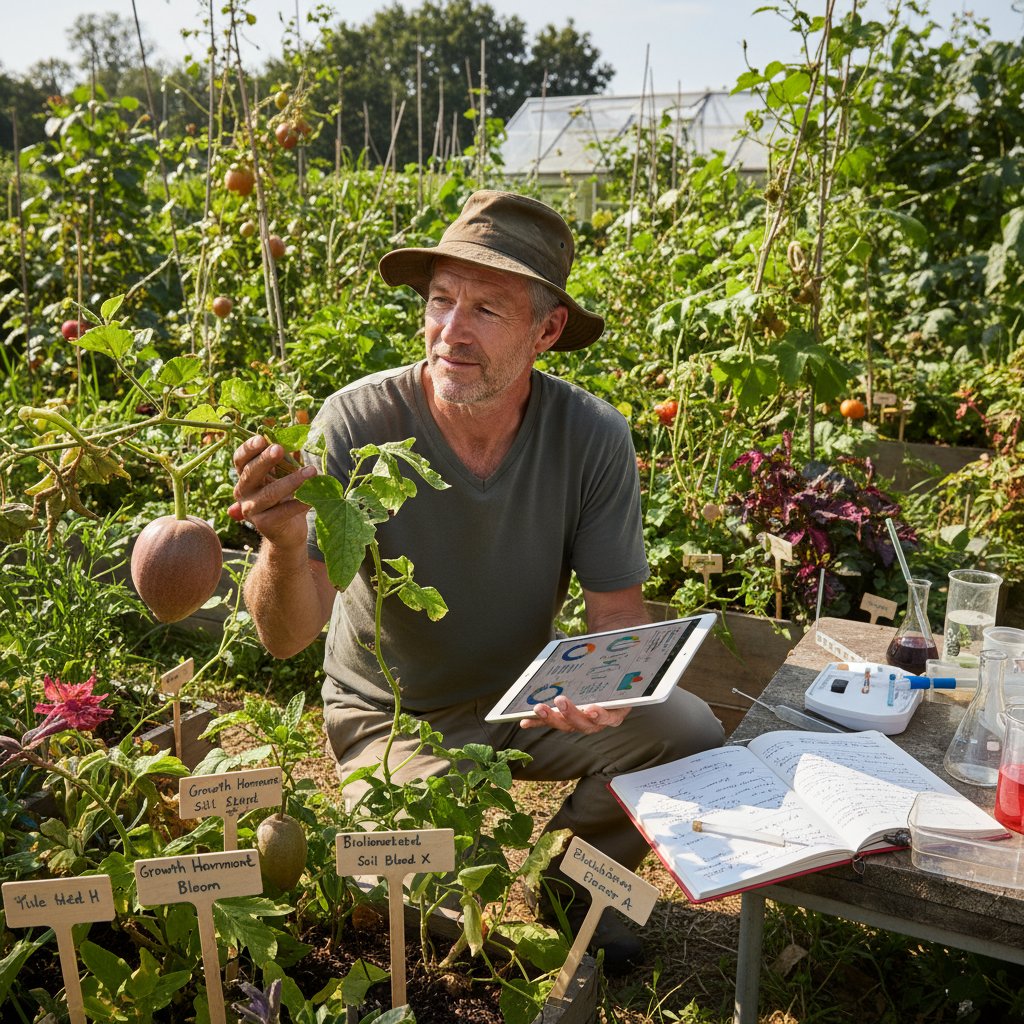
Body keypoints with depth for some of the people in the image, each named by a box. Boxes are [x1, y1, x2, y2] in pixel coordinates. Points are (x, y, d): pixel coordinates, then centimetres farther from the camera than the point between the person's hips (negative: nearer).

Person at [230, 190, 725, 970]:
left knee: (688, 731, -18)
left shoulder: (592, 436, -17)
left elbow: (619, 613, -10)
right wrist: (285, 546, -49)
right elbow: (288, 636, -27)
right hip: (394, 716, -2)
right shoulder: (358, 423, -23)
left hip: (529, 697, 3)